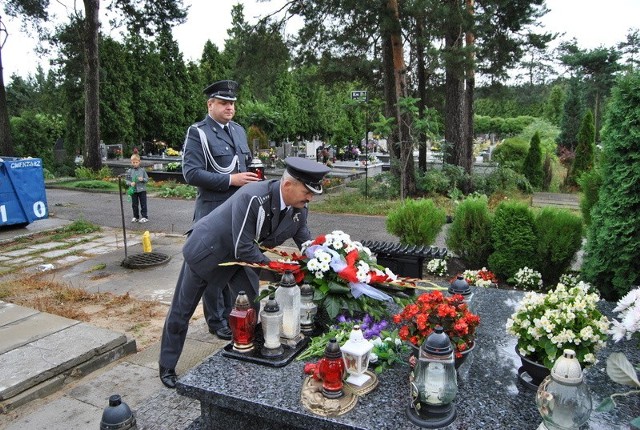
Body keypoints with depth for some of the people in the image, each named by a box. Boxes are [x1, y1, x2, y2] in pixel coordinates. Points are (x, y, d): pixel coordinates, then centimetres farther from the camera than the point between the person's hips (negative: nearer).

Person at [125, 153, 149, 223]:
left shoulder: (142, 170, -1)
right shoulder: (129, 171, 0)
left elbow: (147, 179, 3)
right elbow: (126, 180, 3)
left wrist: (143, 179, -17)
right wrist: (130, 183, -16)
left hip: (142, 190, -2)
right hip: (133, 190, 2)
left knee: (143, 204, 2)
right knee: (134, 205, 10)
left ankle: (144, 217, 10)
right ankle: (136, 217, 23)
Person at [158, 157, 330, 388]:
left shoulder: (299, 209, -15)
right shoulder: (252, 198, -38)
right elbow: (243, 249, -33)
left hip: (242, 254, 6)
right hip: (207, 250, -6)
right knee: (181, 311, 9)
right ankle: (167, 366, 29)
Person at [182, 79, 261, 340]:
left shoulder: (239, 130, 14)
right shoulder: (198, 133, -7)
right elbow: (190, 173, -16)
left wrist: (252, 178, 7)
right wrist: (230, 180, -19)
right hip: (212, 213, -6)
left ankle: (231, 314, 32)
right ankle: (216, 322, 20)